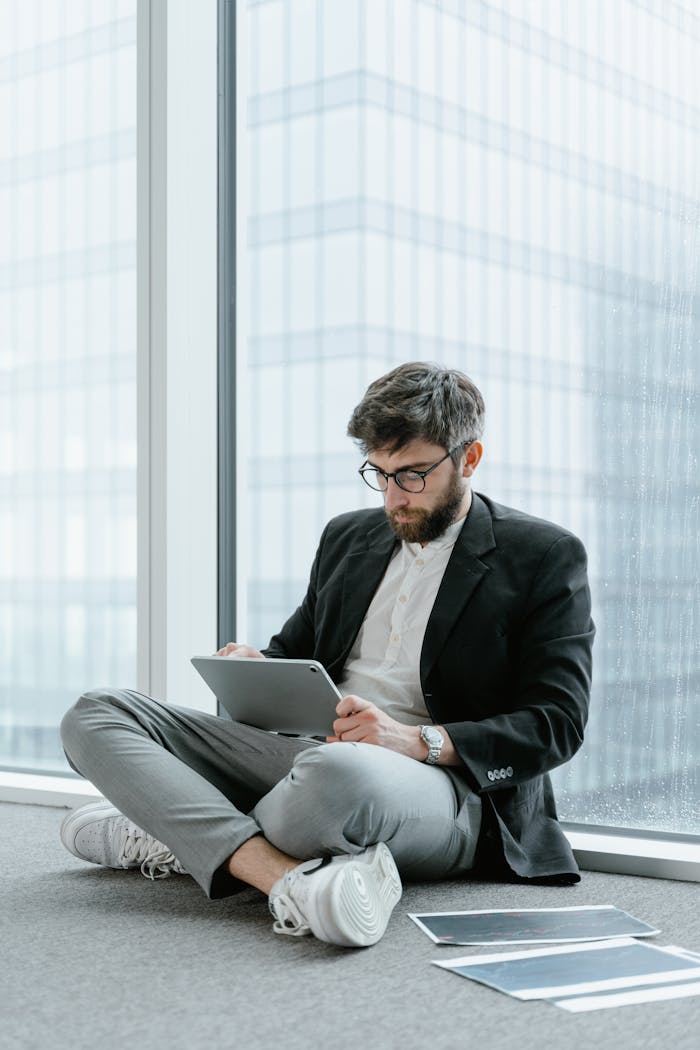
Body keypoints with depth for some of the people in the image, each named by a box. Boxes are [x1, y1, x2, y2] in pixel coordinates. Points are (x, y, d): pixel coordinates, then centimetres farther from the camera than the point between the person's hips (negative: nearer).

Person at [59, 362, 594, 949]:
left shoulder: (545, 558, 2)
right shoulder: (348, 538, 20)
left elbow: (557, 723, -5)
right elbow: (297, 652, 29)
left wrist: (420, 741, -20)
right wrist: (259, 668, 3)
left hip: (446, 782, -6)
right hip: (306, 750, 6)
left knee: (336, 773, -44)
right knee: (94, 716, -9)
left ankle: (191, 840, -13)